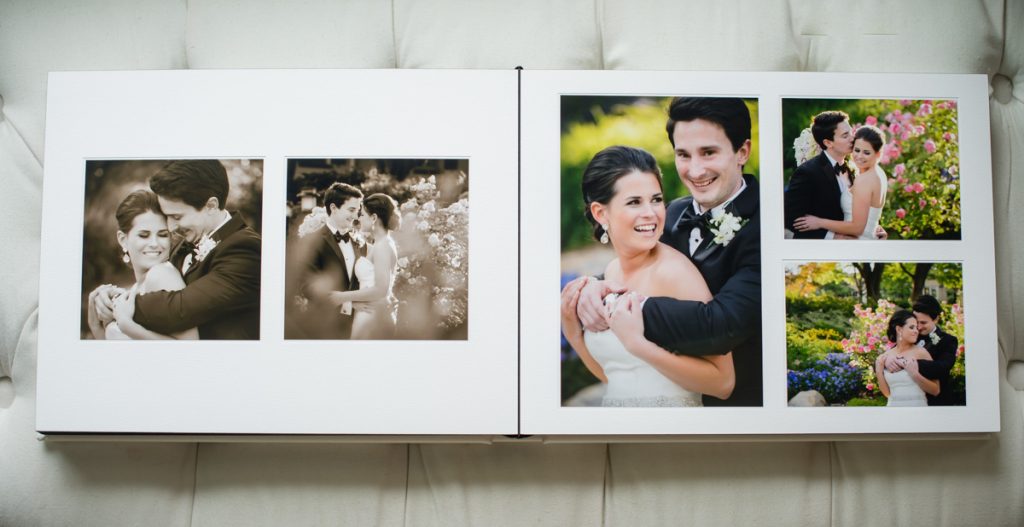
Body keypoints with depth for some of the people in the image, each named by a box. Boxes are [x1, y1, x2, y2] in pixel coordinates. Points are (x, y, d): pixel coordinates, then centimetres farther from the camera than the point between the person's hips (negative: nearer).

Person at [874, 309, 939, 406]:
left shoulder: (921, 352, -9)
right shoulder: (886, 356, 0)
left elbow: (935, 390, -9)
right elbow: (887, 393, 4)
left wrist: (915, 374, -20)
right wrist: (879, 371, -8)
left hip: (917, 405, -2)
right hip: (893, 406, 2)